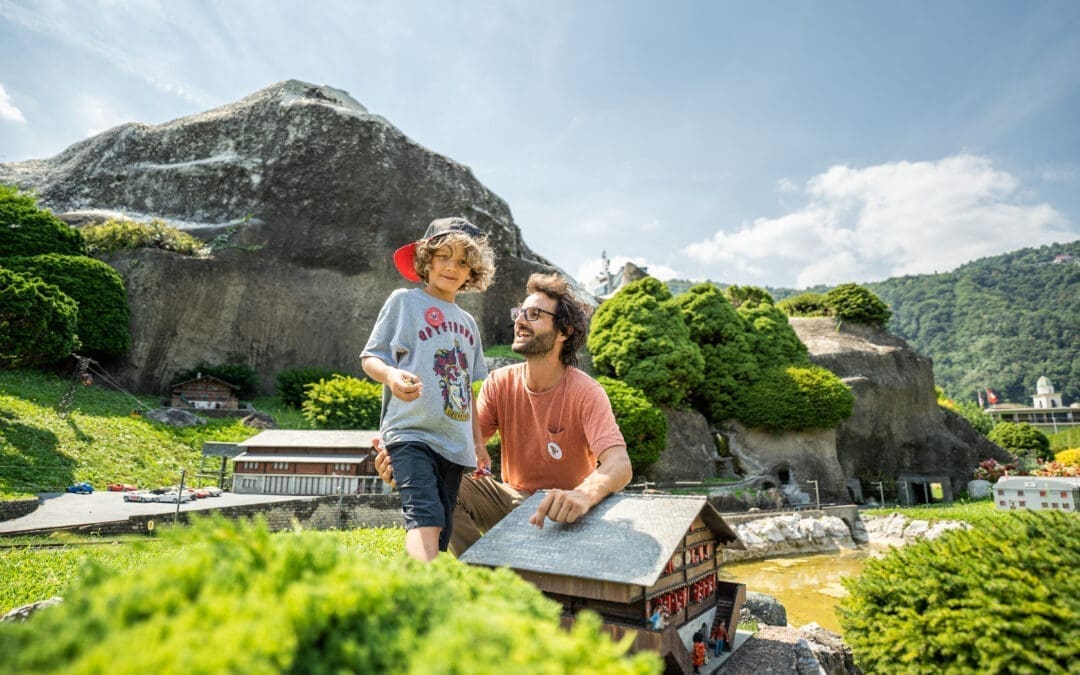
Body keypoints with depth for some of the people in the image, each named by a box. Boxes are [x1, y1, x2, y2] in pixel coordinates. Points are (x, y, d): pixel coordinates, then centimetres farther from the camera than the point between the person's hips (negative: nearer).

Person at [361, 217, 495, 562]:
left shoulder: (468, 322, 19)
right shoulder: (404, 300, 3)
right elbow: (370, 358, 0)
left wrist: (478, 442, 20)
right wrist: (391, 375, -23)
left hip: (454, 441, 6)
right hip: (411, 431, -6)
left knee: (441, 535, 7)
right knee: (426, 517, -25)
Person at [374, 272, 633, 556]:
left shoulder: (586, 393, -20)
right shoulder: (500, 383, -5)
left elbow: (620, 465, -32)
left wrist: (583, 496, -56)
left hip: (561, 512, -4)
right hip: (514, 498, 4)